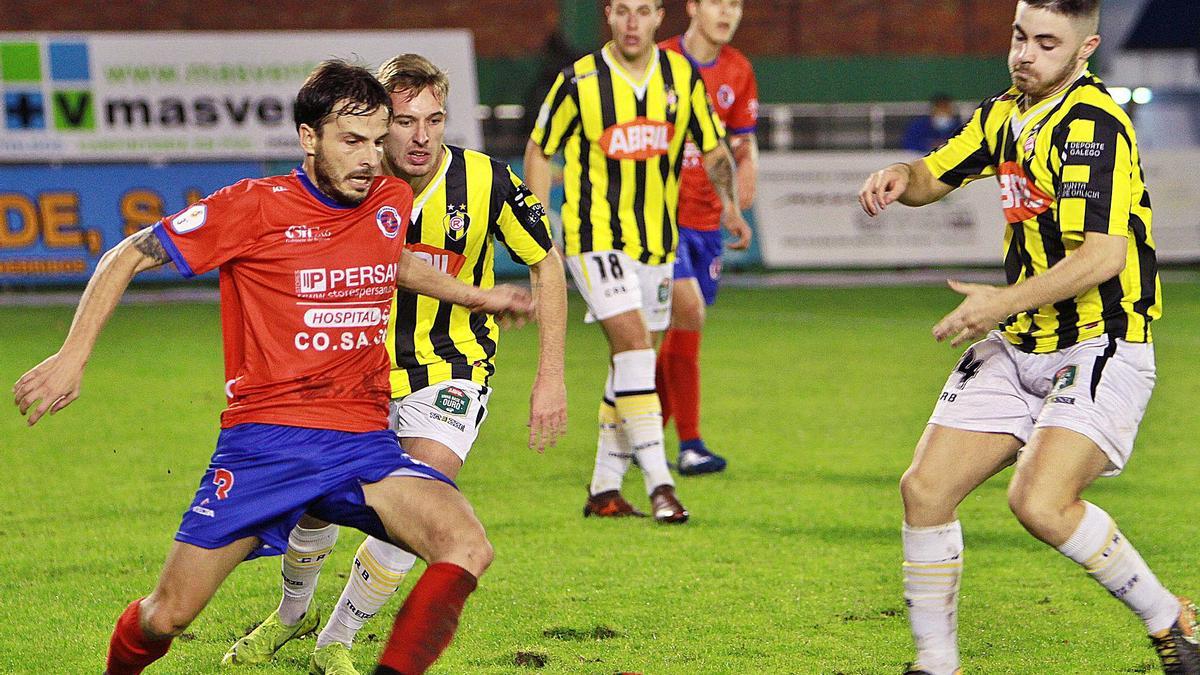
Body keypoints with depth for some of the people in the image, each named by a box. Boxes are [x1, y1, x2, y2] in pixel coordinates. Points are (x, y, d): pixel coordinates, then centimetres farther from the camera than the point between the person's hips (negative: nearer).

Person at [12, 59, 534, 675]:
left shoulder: (392, 203, 8)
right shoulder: (257, 208, -7)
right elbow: (127, 257, 1)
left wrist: (476, 297, 39)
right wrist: (72, 357, -5)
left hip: (363, 441, 3)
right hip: (263, 439, -3)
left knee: (467, 547, -24)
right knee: (166, 617, -2)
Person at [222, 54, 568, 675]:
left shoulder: (485, 182, -18)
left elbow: (545, 264, -3)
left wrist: (550, 377, -6)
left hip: (451, 371, -2)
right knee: (315, 504, 3)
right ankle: (291, 615, 38)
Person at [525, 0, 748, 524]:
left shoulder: (682, 77, 2)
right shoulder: (579, 82, -8)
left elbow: (713, 148, 11)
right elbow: (539, 150, 4)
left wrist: (729, 200, -8)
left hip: (657, 241, 5)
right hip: (595, 237, -5)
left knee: (629, 362, 10)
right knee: (634, 342, -20)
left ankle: (604, 489, 20)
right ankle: (659, 484, -22)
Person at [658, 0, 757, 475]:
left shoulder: (738, 71, 8)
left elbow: (743, 139, 18)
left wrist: (747, 164, -3)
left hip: (706, 218, 6)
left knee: (680, 328, 8)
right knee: (688, 309, -20)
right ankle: (690, 445, -18)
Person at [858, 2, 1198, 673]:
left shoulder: (1094, 125, -18)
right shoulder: (1005, 113, 9)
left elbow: (1103, 255, -27)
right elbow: (931, 177, 22)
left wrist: (1005, 302, -27)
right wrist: (899, 178, -2)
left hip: (1099, 348, -8)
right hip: (1017, 348, 8)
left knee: (1041, 503, -26)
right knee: (925, 488, -1)